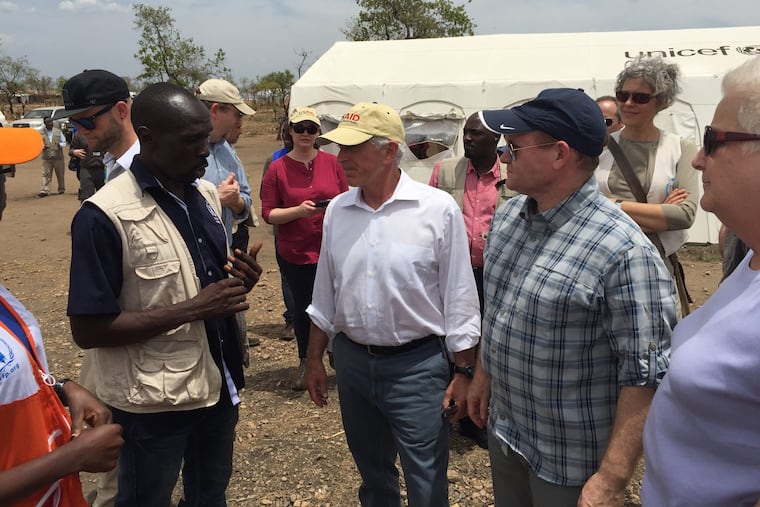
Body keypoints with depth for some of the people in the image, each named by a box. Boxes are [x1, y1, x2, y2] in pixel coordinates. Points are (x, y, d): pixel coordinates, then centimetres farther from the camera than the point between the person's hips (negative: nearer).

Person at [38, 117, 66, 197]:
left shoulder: (58, 131, 6)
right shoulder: (41, 133, 5)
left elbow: (64, 142, 11)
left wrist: (60, 145, -12)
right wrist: (43, 146, -11)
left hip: (58, 156, 1)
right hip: (46, 157, 0)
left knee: (60, 174, 9)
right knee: (46, 174, -6)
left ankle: (61, 189, 24)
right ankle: (44, 190, -8)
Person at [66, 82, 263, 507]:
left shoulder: (207, 194, 2)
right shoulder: (105, 216, -21)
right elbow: (88, 330, -20)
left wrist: (240, 281, -9)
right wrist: (192, 309, -25)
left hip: (219, 384, 6)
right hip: (153, 402, -6)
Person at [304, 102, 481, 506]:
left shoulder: (438, 210, -13)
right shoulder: (337, 211, 1)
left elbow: (459, 300, -8)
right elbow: (325, 294, 10)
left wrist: (462, 373, -6)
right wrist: (314, 360, 12)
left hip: (417, 365, -4)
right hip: (351, 361, 5)